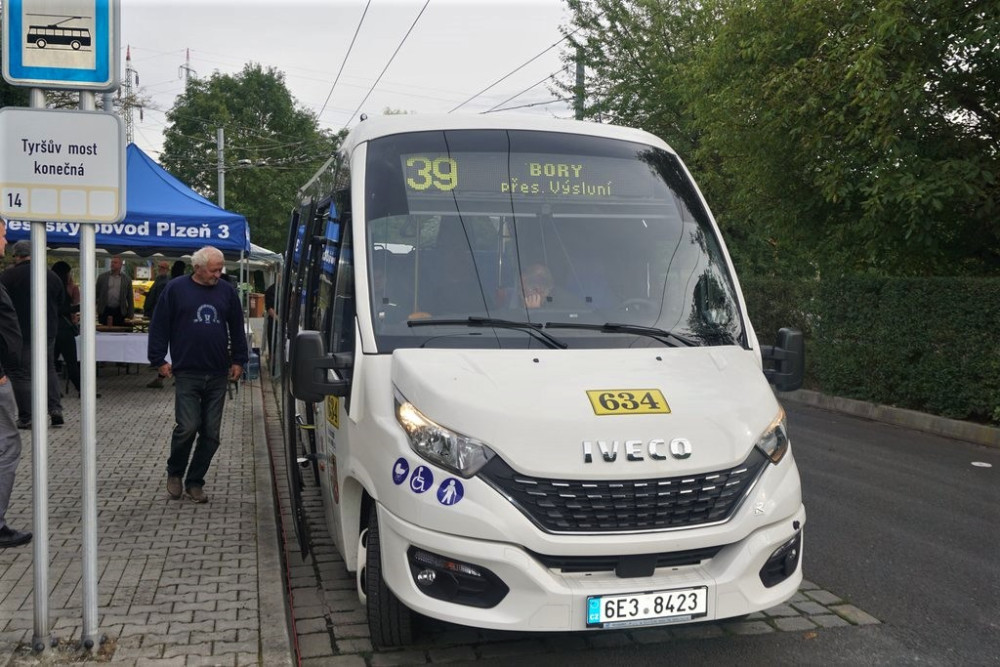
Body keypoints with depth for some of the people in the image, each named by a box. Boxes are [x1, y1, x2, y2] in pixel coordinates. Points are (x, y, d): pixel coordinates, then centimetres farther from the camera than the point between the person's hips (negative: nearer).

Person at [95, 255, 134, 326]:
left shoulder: (126, 279, 5)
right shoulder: (102, 277, 7)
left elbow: (130, 298, 6)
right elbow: (96, 293, 10)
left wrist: (130, 314, 1)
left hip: (119, 312, -1)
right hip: (105, 310, 1)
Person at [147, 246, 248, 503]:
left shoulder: (227, 291, 9)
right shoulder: (176, 289, 0)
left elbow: (237, 328, 16)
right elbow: (159, 326, 3)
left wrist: (239, 360, 12)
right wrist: (159, 359, -1)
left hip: (218, 375, 3)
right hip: (187, 373, -3)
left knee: (211, 433, 4)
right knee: (188, 426, -9)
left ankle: (195, 482, 19)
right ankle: (174, 473, 17)